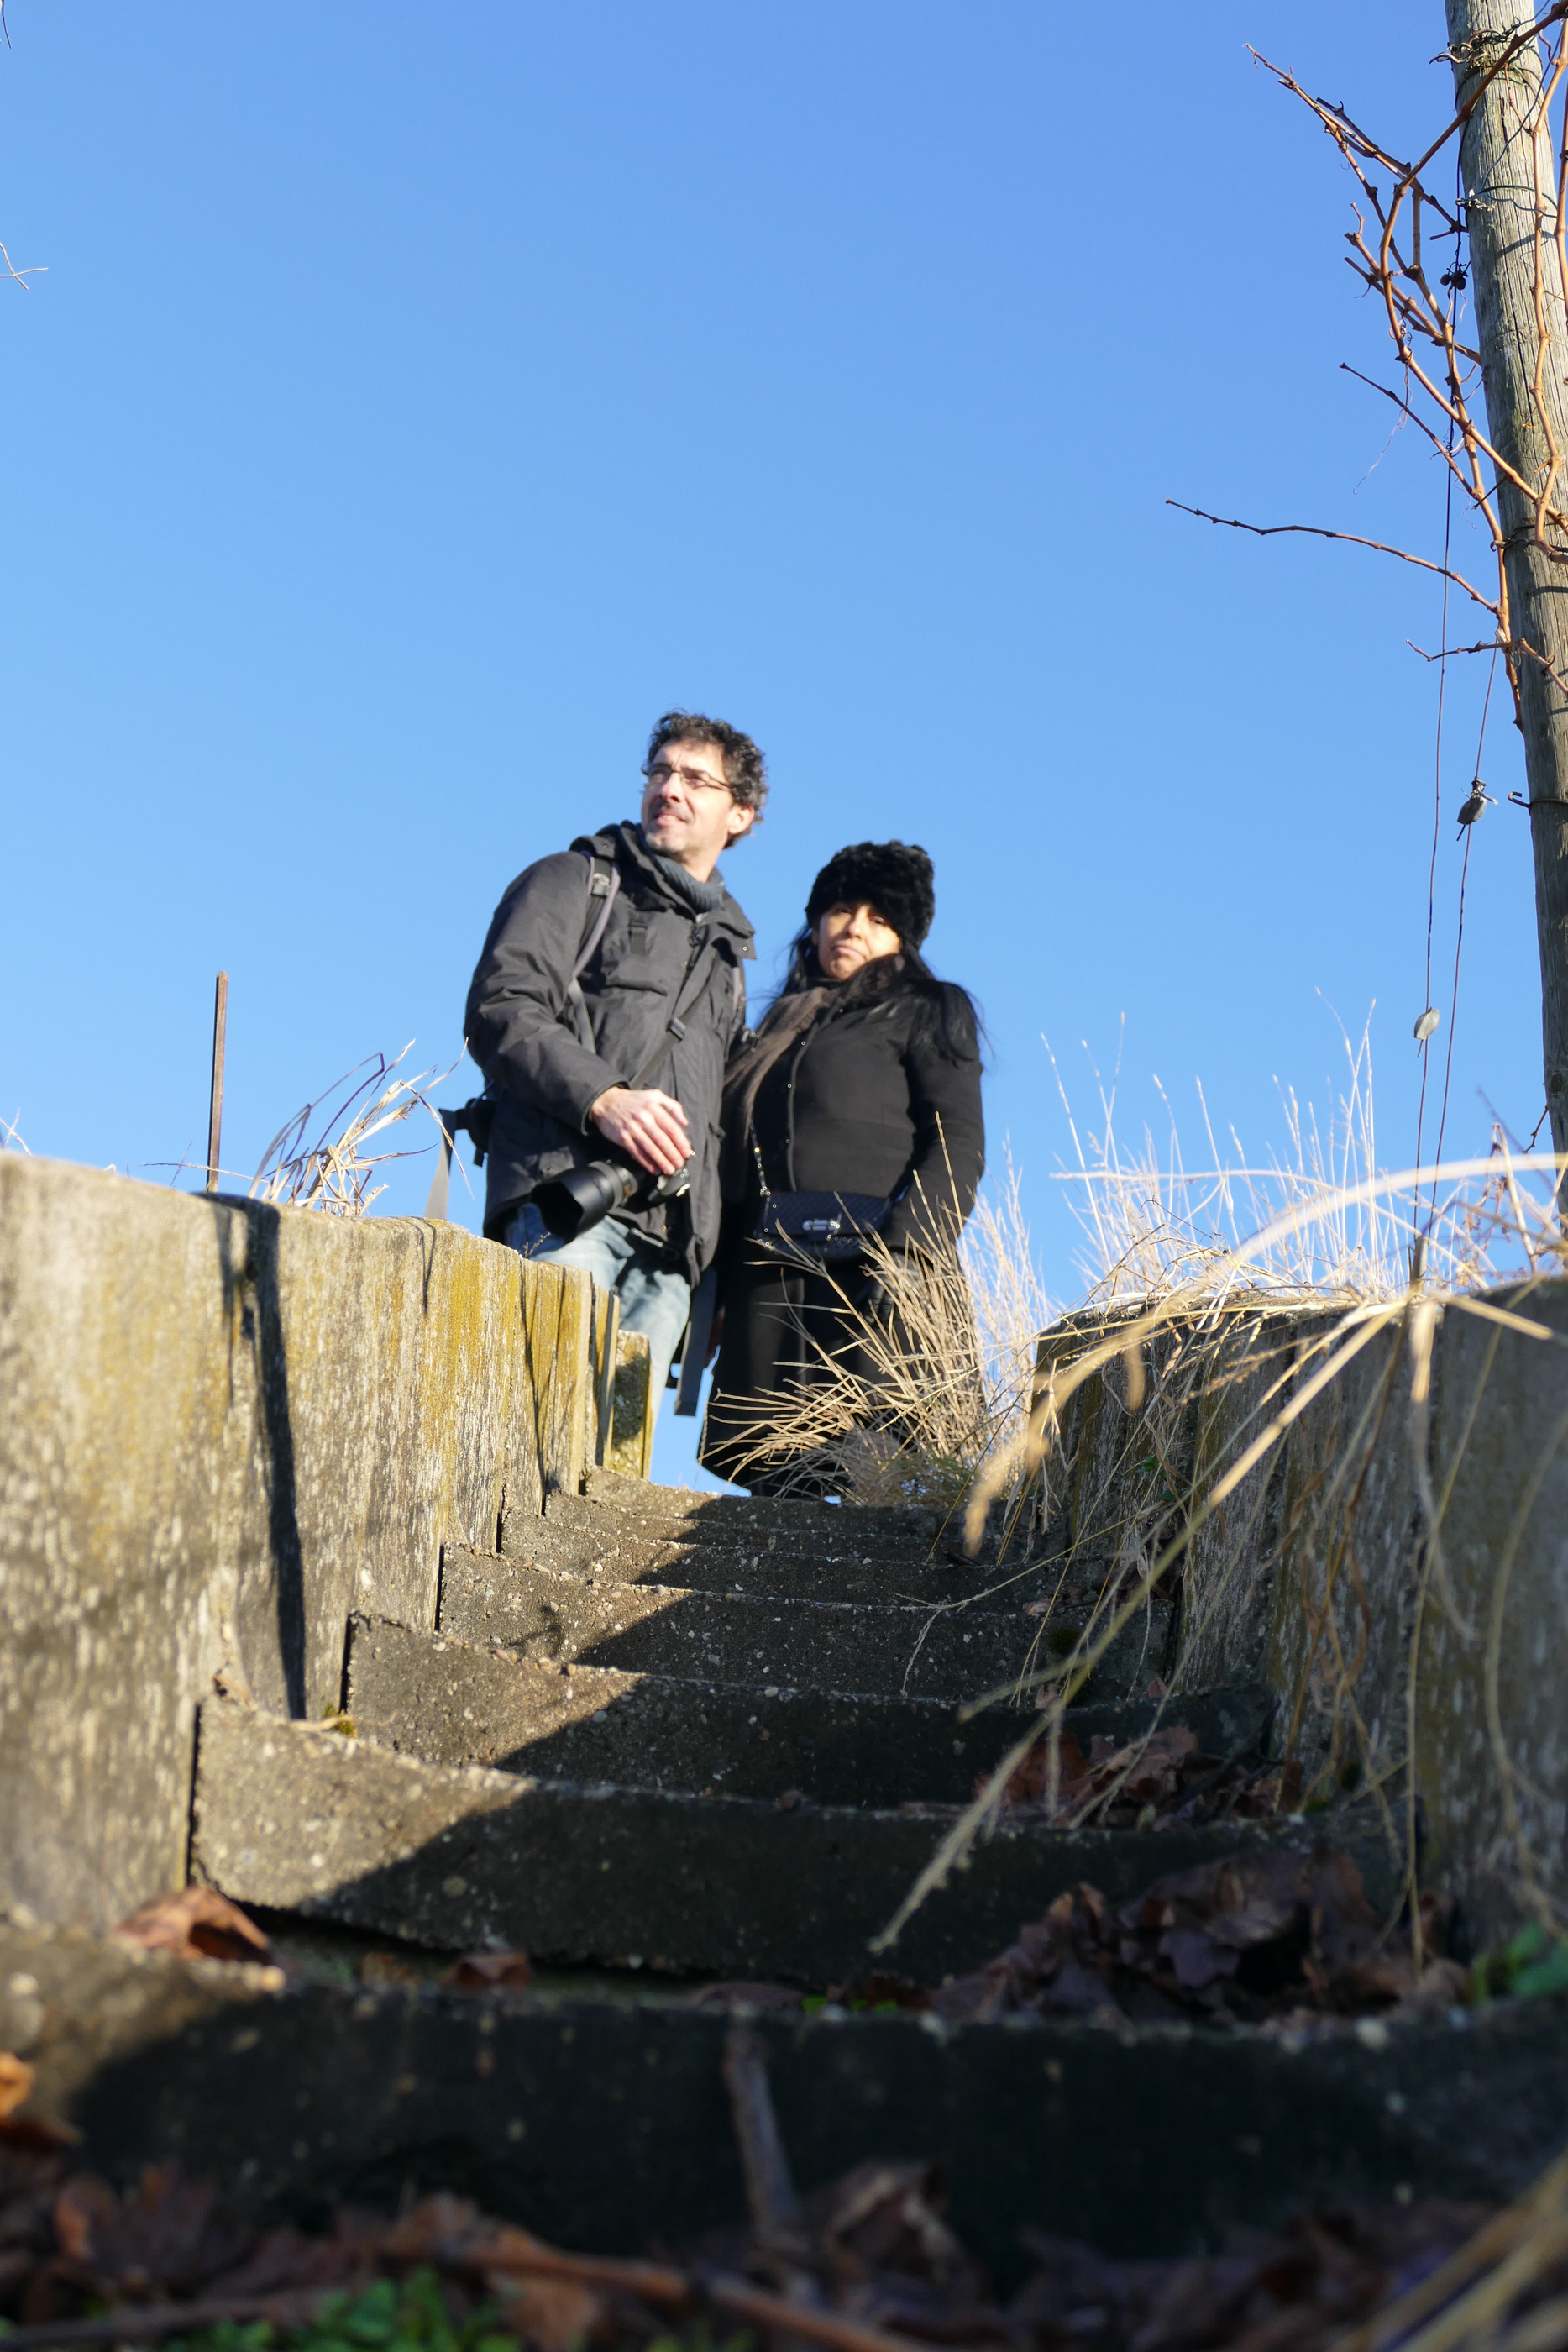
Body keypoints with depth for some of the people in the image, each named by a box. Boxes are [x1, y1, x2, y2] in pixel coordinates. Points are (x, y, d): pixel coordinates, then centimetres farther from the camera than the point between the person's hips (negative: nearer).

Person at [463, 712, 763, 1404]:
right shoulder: (574, 883, 14)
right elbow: (500, 1012, -2)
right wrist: (601, 1097, -18)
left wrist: (719, 1255, 15)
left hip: (670, 1244, 5)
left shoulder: (725, 951, 31)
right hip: (569, 1191, -5)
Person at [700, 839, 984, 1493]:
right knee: (764, 1471, -7)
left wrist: (908, 1255, -16)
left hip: (871, 1262, -5)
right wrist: (716, 1289, 10)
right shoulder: (779, 1029, 30)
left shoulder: (925, 1012, 15)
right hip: (766, 1268, 5)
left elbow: (958, 1144, 1)